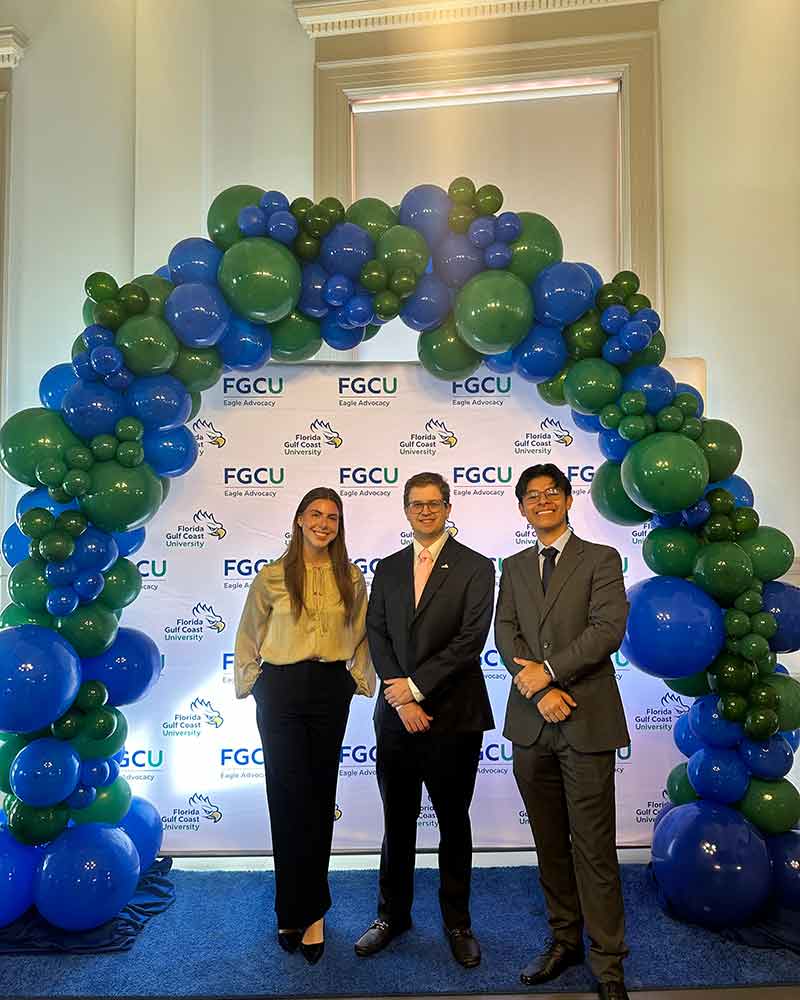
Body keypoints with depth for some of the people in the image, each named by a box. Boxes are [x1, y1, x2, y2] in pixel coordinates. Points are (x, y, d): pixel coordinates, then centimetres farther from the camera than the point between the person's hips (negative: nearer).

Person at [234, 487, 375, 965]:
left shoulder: (351, 578, 2)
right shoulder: (271, 577, -2)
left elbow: (360, 636, 12)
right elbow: (249, 637, 8)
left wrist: (362, 679, 7)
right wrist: (249, 683, 6)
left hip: (331, 689, 2)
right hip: (281, 691, -2)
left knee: (320, 798, 10)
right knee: (290, 796, 0)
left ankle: (296, 912, 27)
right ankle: (309, 911, 16)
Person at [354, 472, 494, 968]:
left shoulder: (476, 568, -4)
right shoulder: (388, 568, 9)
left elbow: (471, 640, -13)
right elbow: (376, 634, 2)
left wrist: (414, 686, -15)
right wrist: (401, 700, -10)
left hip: (454, 716, -3)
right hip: (397, 715, 3)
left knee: (454, 822, 12)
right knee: (397, 823, 15)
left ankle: (458, 922, 30)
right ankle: (393, 915, 33)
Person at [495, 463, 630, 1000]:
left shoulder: (601, 559, 0)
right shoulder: (514, 568, 12)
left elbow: (609, 629, -12)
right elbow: (505, 634, 2)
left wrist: (548, 669, -14)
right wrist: (539, 690, -12)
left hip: (586, 721, -4)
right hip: (532, 722, 4)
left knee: (594, 848, 2)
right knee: (550, 843, 15)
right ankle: (565, 939, 31)